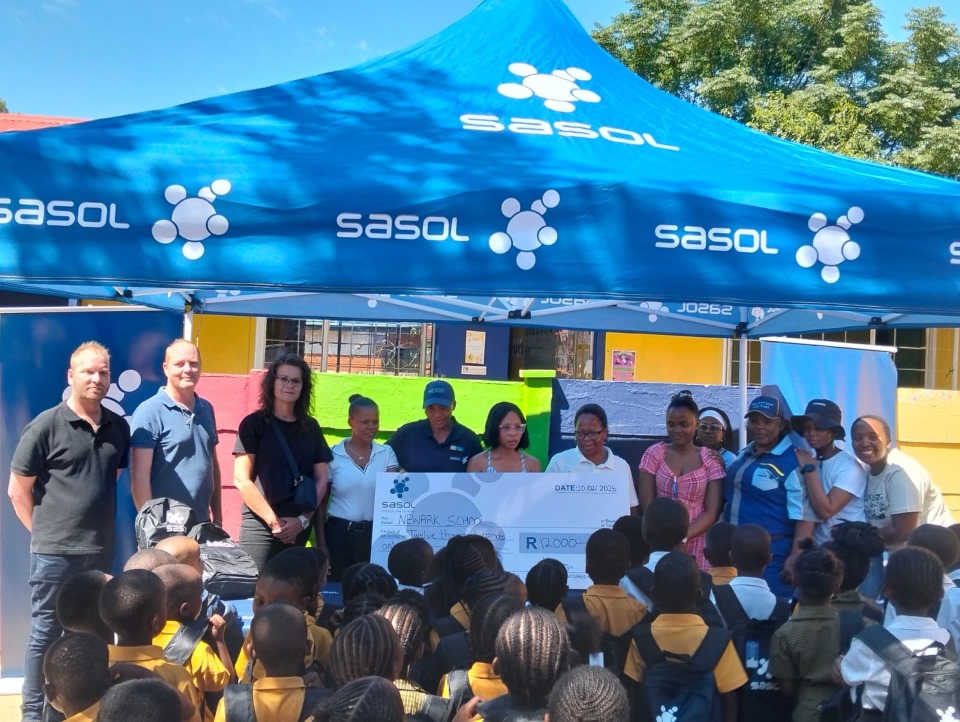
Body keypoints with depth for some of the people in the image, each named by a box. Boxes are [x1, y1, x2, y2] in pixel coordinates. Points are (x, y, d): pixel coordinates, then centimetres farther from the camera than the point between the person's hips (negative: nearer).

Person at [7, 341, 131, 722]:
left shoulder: (118, 427, 5)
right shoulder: (46, 426, -10)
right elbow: (18, 488, -5)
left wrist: (104, 526, 12)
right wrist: (43, 531, -2)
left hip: (101, 549, 5)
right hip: (55, 551, -5)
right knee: (46, 632, 6)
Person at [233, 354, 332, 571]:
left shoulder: (311, 427, 10)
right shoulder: (254, 424, -1)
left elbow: (321, 479, 10)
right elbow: (241, 479, -6)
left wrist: (303, 520, -2)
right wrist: (273, 520, -10)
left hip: (299, 527, 4)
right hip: (260, 525, -3)